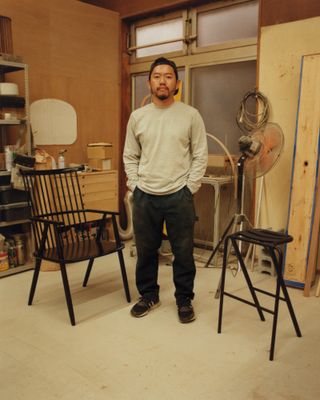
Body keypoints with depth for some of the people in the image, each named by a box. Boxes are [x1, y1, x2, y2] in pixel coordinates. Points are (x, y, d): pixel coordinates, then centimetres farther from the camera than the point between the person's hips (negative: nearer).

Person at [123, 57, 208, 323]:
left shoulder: (191, 115, -2)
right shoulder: (137, 116, 5)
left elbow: (200, 156, -1)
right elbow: (130, 156, 10)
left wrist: (189, 188, -6)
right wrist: (135, 186, 1)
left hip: (179, 196, -2)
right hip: (145, 196, 3)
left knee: (183, 252, 8)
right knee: (146, 251, 14)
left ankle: (184, 299, 27)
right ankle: (149, 295, 34)